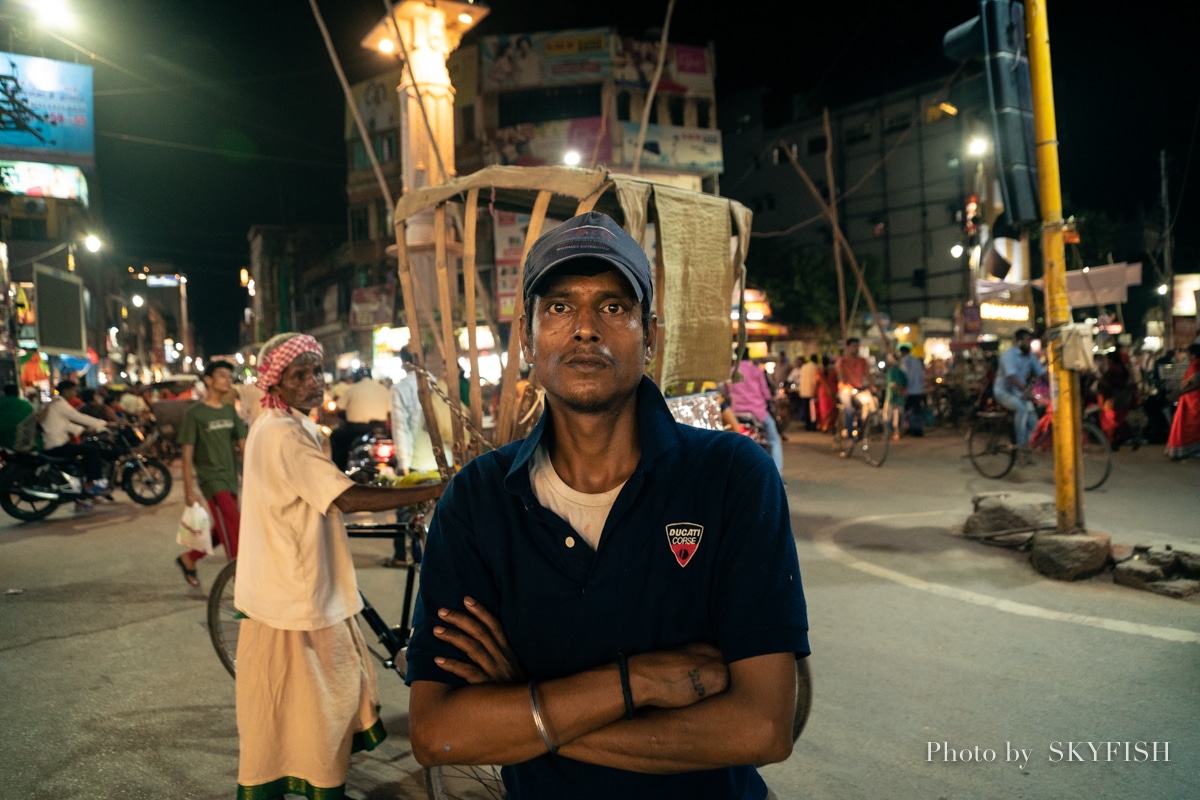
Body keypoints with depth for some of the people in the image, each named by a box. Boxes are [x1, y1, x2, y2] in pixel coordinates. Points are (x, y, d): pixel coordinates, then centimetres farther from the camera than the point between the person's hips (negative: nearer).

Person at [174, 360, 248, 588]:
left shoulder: (230, 411, 10)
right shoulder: (194, 413, -6)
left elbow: (243, 445, 7)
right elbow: (187, 454, -6)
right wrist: (188, 490, -9)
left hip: (230, 480, 6)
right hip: (211, 479, -6)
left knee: (221, 532, 14)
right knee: (235, 529, -14)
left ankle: (188, 559, 36)